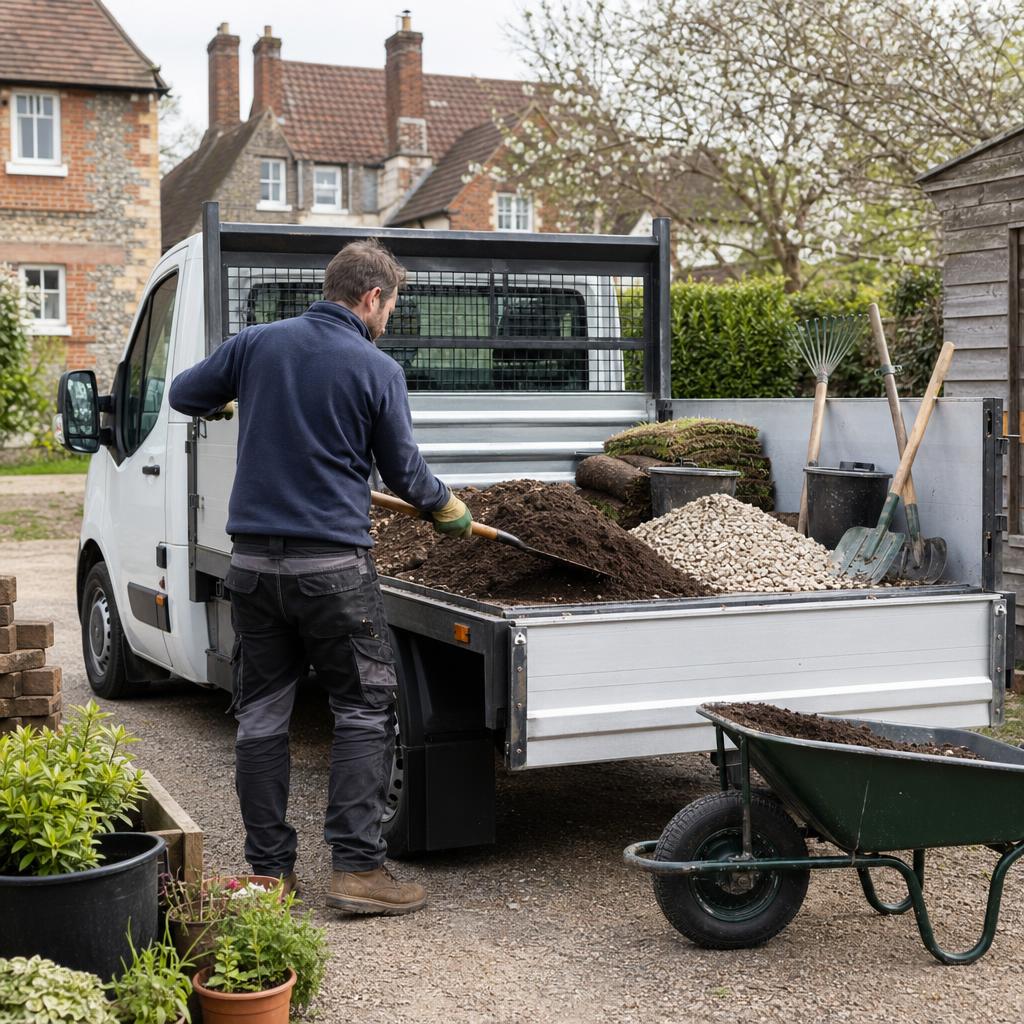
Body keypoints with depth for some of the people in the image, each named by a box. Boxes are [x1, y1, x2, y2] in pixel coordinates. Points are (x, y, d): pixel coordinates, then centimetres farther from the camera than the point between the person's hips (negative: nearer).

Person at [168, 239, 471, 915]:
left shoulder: (258, 343, 4)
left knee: (262, 717, 10)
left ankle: (270, 869, 16)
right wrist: (449, 509, 22)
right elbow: (405, 473, 2)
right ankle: (357, 866, 2)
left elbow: (184, 394, 16)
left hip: (253, 562, 4)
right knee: (365, 710, 6)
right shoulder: (378, 370, -5)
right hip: (333, 564, -4)